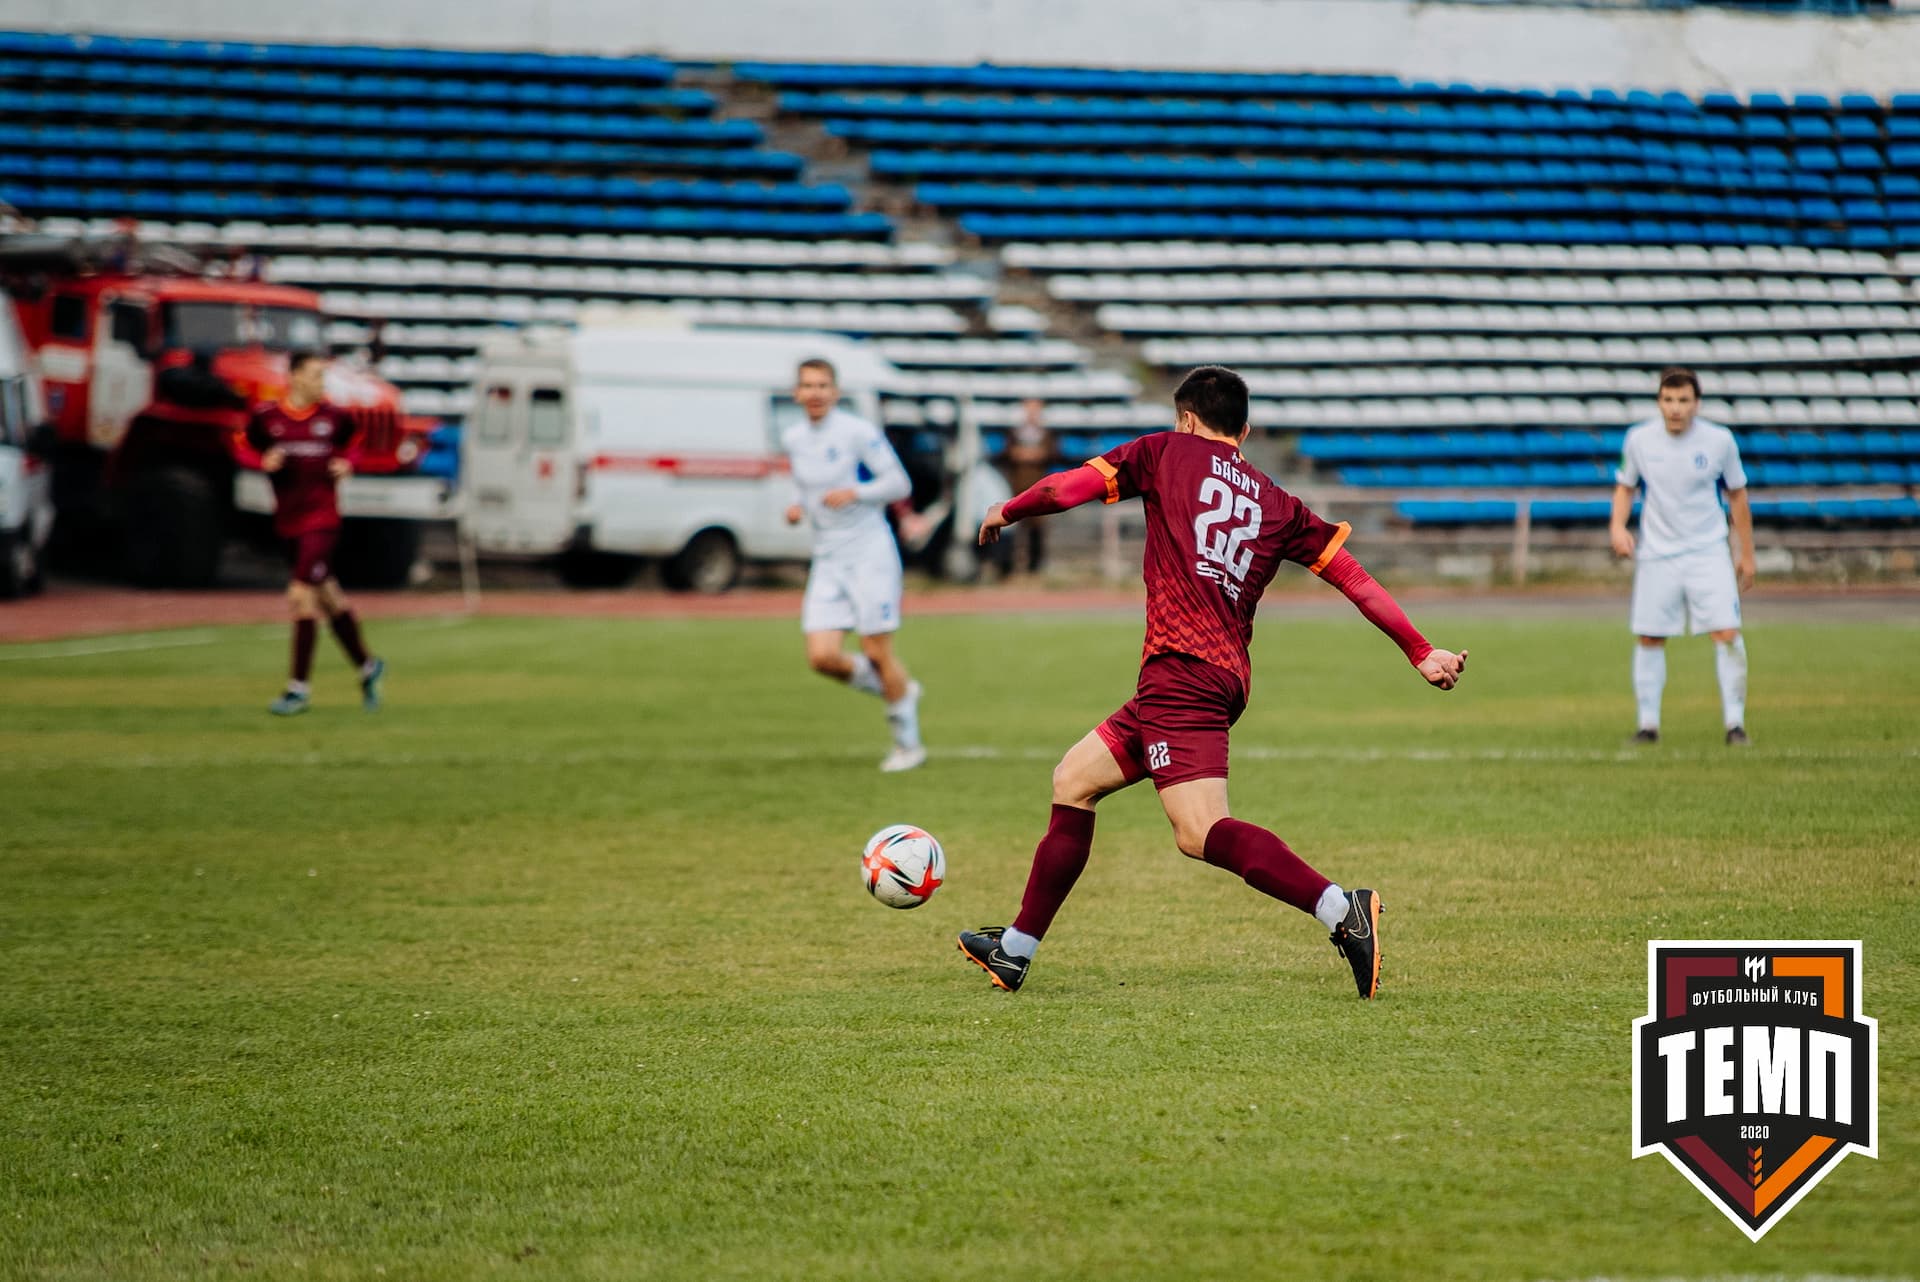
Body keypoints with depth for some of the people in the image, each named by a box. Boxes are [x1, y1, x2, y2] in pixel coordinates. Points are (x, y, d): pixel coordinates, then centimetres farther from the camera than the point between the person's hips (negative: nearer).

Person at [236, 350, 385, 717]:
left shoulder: (334, 418, 0)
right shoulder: (266, 417, -1)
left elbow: (348, 445, 17)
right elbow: (244, 449, 10)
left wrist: (346, 464, -3)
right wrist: (263, 461, -10)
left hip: (322, 518, -3)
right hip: (288, 521, 3)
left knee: (302, 595, -14)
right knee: (328, 597, 14)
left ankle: (299, 687, -7)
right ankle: (366, 665, 34)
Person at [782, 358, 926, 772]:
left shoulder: (858, 432, -10)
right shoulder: (793, 439, 9)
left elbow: (899, 483, -9)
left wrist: (853, 493, -24)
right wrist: (797, 507, 3)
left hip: (869, 551, -6)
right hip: (827, 559, 6)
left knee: (877, 651, -5)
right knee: (822, 656, -6)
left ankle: (908, 744, 13)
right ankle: (898, 691, 21)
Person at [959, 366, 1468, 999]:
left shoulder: (1170, 453, 8)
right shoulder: (1277, 504, 19)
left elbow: (1069, 487, 6)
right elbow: (1352, 574, 12)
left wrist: (1007, 512, 25)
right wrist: (1420, 652, 12)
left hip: (1181, 667, -8)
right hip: (1226, 677, 8)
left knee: (1201, 833, -20)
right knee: (1073, 780, 20)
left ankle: (1342, 910, -37)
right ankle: (1016, 950, 26)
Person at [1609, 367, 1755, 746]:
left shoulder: (1719, 440, -6)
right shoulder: (1639, 439, -4)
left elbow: (1737, 494, 6)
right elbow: (1626, 486, 13)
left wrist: (1746, 554, 9)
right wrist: (1618, 525, -6)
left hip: (1709, 551, -1)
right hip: (1656, 554, 1)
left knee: (1727, 633, -12)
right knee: (1649, 637, 2)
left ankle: (1735, 722, -5)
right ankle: (1648, 723, 14)